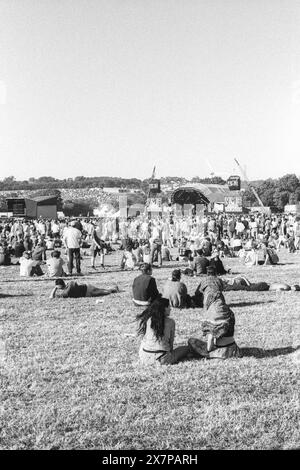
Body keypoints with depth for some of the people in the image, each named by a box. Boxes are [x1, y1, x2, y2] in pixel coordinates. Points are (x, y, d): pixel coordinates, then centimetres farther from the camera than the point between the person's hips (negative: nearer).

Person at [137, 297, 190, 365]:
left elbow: (143, 335, 8)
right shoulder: (170, 322, -6)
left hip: (145, 358, 1)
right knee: (187, 348, 20)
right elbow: (171, 341, 2)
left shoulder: (145, 320, -1)